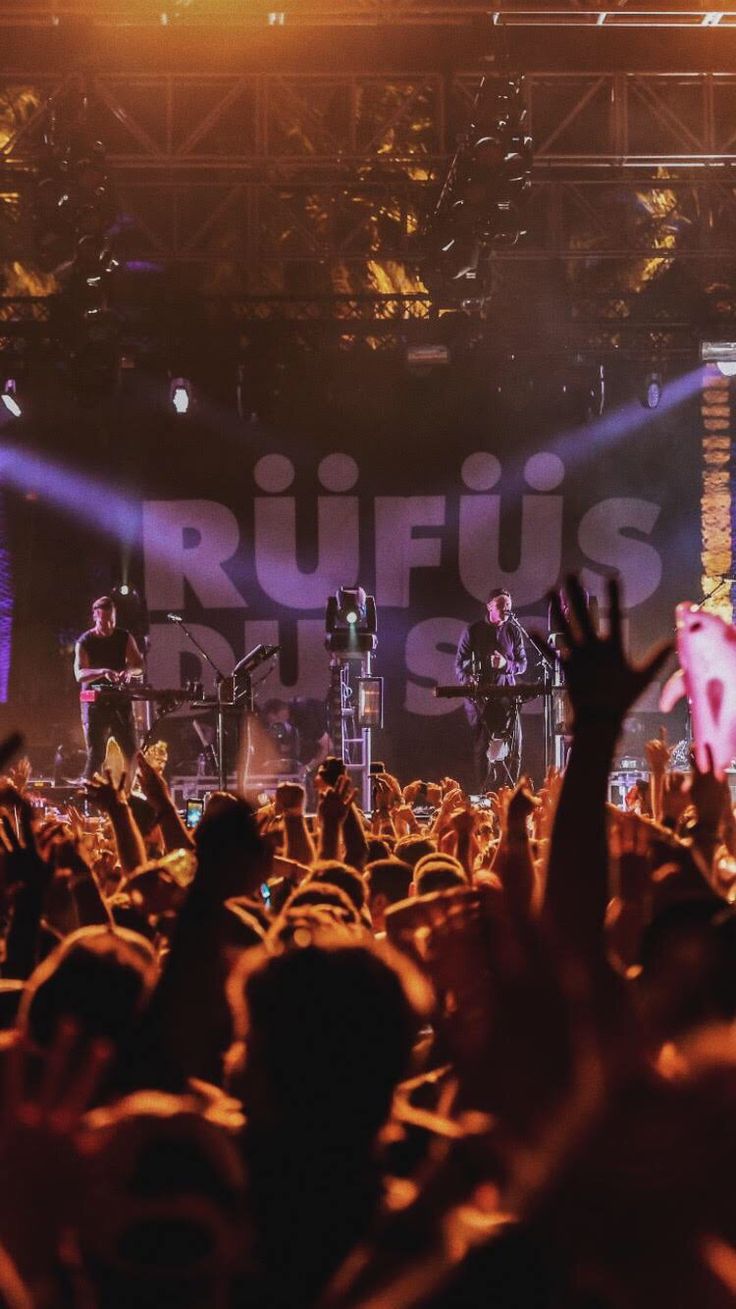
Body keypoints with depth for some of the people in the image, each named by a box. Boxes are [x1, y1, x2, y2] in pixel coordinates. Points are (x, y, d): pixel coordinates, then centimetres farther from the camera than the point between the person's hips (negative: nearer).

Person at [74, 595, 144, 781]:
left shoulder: (124, 638, 6)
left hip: (120, 701, 3)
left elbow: (139, 664, 0)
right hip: (95, 703, -3)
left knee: (131, 753, -1)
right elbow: (79, 674, -15)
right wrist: (103, 672, -34)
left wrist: (129, 670, -24)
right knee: (95, 755, -6)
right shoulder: (85, 642, -4)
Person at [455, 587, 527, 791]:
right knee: (482, 745, -4)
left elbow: (522, 664, 12)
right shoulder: (473, 631, 5)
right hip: (479, 696, -2)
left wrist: (506, 664, -10)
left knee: (513, 746, -9)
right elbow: (460, 662, 3)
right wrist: (467, 679, -18)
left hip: (506, 695, 2)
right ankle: (484, 794, -1)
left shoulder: (513, 632, 11)